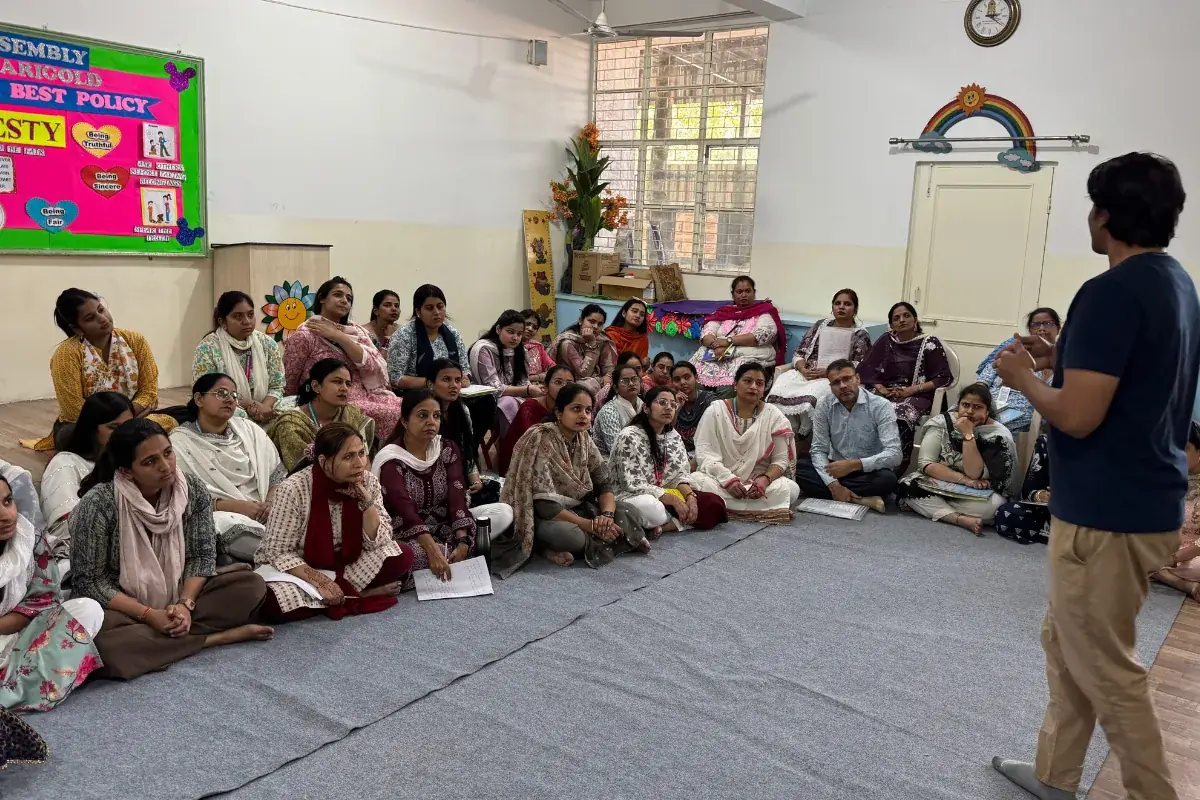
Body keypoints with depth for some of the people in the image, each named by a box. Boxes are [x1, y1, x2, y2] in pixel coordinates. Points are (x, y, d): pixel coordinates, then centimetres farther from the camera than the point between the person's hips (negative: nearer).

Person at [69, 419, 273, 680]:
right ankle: (217, 637, -23)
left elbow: (203, 555, -4)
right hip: (122, 608, -3)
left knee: (251, 585, -15)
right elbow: (88, 580, -17)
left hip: (177, 600, 3)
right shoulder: (98, 504, -21)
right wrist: (149, 615, -24)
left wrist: (185, 604, -21)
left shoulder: (194, 491, -10)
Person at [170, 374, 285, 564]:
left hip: (264, 511, 5)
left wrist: (271, 502, -8)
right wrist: (233, 506, -17)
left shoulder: (248, 429, 15)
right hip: (219, 516, -5)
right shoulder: (179, 442, -1)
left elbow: (278, 473, 13)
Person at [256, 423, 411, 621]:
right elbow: (278, 552, -18)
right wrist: (319, 581, -30)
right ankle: (358, 593, -20)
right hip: (300, 570, -2)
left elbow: (378, 542, -9)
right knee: (272, 601, -35)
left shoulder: (368, 482, -10)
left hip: (344, 565, 3)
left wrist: (367, 502, -23)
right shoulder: (293, 489, -22)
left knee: (401, 556, -18)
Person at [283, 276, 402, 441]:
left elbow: (373, 366, -4)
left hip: (365, 396, 6)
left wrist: (338, 336, -8)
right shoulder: (304, 335, -2)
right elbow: (288, 381, 4)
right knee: (397, 415, -24)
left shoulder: (356, 332, 14)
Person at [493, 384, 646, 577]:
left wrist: (607, 514, -23)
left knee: (629, 512, -6)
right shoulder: (540, 440, -21)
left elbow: (604, 483, 0)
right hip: (538, 516, -8)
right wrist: (592, 526, -26)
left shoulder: (584, 439, 1)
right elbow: (544, 505, -26)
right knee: (571, 535, -38)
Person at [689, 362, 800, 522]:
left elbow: (781, 459, 0)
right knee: (696, 481, -32)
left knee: (791, 489, -27)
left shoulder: (774, 416, 3)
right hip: (720, 481, -1)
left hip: (759, 483, 1)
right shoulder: (715, 411, 0)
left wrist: (766, 479, -22)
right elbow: (705, 453, -7)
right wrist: (728, 479, -22)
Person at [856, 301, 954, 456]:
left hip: (917, 396, -3)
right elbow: (865, 368, 9)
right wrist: (880, 388, -9)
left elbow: (945, 377, -2)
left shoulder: (929, 343, 3)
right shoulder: (886, 340, 14)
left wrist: (911, 390, -12)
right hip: (885, 393, 3)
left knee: (899, 418, -37)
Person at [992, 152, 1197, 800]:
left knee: (1105, 667, 4)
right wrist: (1061, 358, 13)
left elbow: (1078, 416, -24)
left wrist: (1024, 378, -7)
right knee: (1067, 642, 21)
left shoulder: (1113, 291, -21)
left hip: (1106, 511, -10)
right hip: (1145, 499, 10)